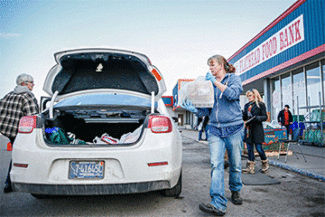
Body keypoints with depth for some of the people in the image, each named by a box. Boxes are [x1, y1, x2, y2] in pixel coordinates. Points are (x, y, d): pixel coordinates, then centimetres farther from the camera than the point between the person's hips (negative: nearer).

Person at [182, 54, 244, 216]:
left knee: (235, 164, 9)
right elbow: (206, 110, 10)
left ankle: (235, 191, 35)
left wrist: (216, 82, -13)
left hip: (234, 128, -2)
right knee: (216, 165, -11)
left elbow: (233, 94, -17)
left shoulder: (233, 78, 5)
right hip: (215, 130, 3)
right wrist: (194, 110, -9)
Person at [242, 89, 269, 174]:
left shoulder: (261, 104, 0)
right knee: (249, 148, 5)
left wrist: (257, 118, -20)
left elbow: (265, 117, -4)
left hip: (257, 129, -5)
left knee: (258, 148, -3)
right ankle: (250, 167, 10)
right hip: (248, 129, 5)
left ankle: (265, 164, 21)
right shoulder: (247, 105, 16)